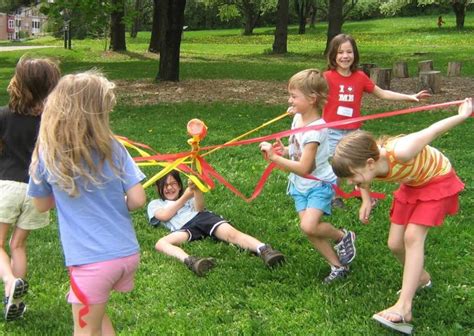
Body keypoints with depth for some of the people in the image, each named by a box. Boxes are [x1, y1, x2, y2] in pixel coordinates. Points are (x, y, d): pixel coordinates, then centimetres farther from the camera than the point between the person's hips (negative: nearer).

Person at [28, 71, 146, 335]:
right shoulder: (113, 147, -6)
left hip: (91, 261, -3)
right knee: (95, 313, 27)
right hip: (128, 253, 4)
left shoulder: (48, 153, -8)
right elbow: (137, 200, -5)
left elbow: (41, 205, 6)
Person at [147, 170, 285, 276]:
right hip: (184, 228, -2)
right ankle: (189, 260, -64)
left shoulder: (188, 195, 34)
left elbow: (199, 208, 11)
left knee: (232, 233, -29)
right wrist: (186, 196, 14)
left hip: (204, 217, 2)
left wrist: (196, 189, -9)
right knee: (160, 243, -35)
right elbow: (164, 215, 7)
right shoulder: (155, 204, 31)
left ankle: (264, 250, -53)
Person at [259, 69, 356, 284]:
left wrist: (274, 157, -30)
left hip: (318, 184, -8)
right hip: (300, 185, 8)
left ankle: (343, 236, 5)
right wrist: (284, 150, -8)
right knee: (309, 229, 4)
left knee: (309, 226, -23)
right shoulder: (298, 118, -3)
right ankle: (338, 266, 18)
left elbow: (303, 168, -31)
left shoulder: (315, 129, -28)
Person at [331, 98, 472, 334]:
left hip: (438, 180, -6)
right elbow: (364, 181, 6)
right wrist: (366, 200, -9)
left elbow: (435, 130, -26)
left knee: (412, 237, -19)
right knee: (395, 243, 3)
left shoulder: (400, 152, -42)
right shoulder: (366, 165, -22)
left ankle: (404, 307, -19)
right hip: (411, 183, 6)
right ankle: (421, 279, 32)